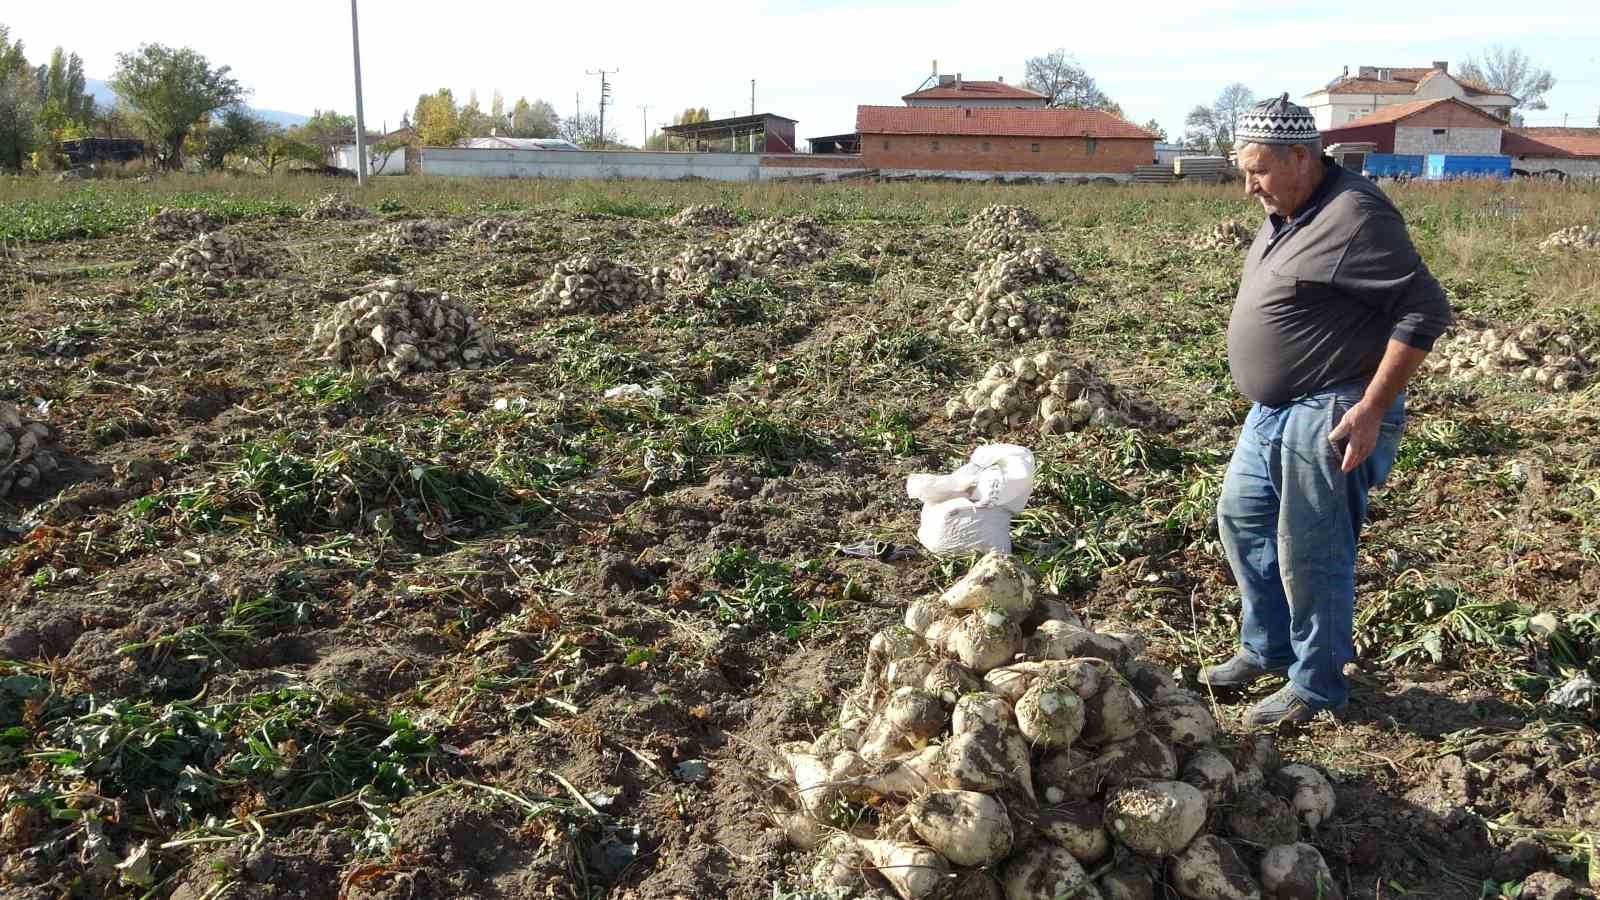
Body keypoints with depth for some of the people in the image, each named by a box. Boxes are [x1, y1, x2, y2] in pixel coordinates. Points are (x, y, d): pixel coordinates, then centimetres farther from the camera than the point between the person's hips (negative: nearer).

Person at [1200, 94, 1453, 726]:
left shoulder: (1354, 216, -20)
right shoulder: (1287, 214, 9)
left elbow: (1425, 311, -21)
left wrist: (1371, 411, -22)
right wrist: (1268, 402, 18)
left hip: (1328, 418, -10)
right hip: (1272, 411, 10)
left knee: (1310, 556, -1)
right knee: (1241, 519, 18)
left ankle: (1317, 685, 18)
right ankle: (1266, 648, 35)